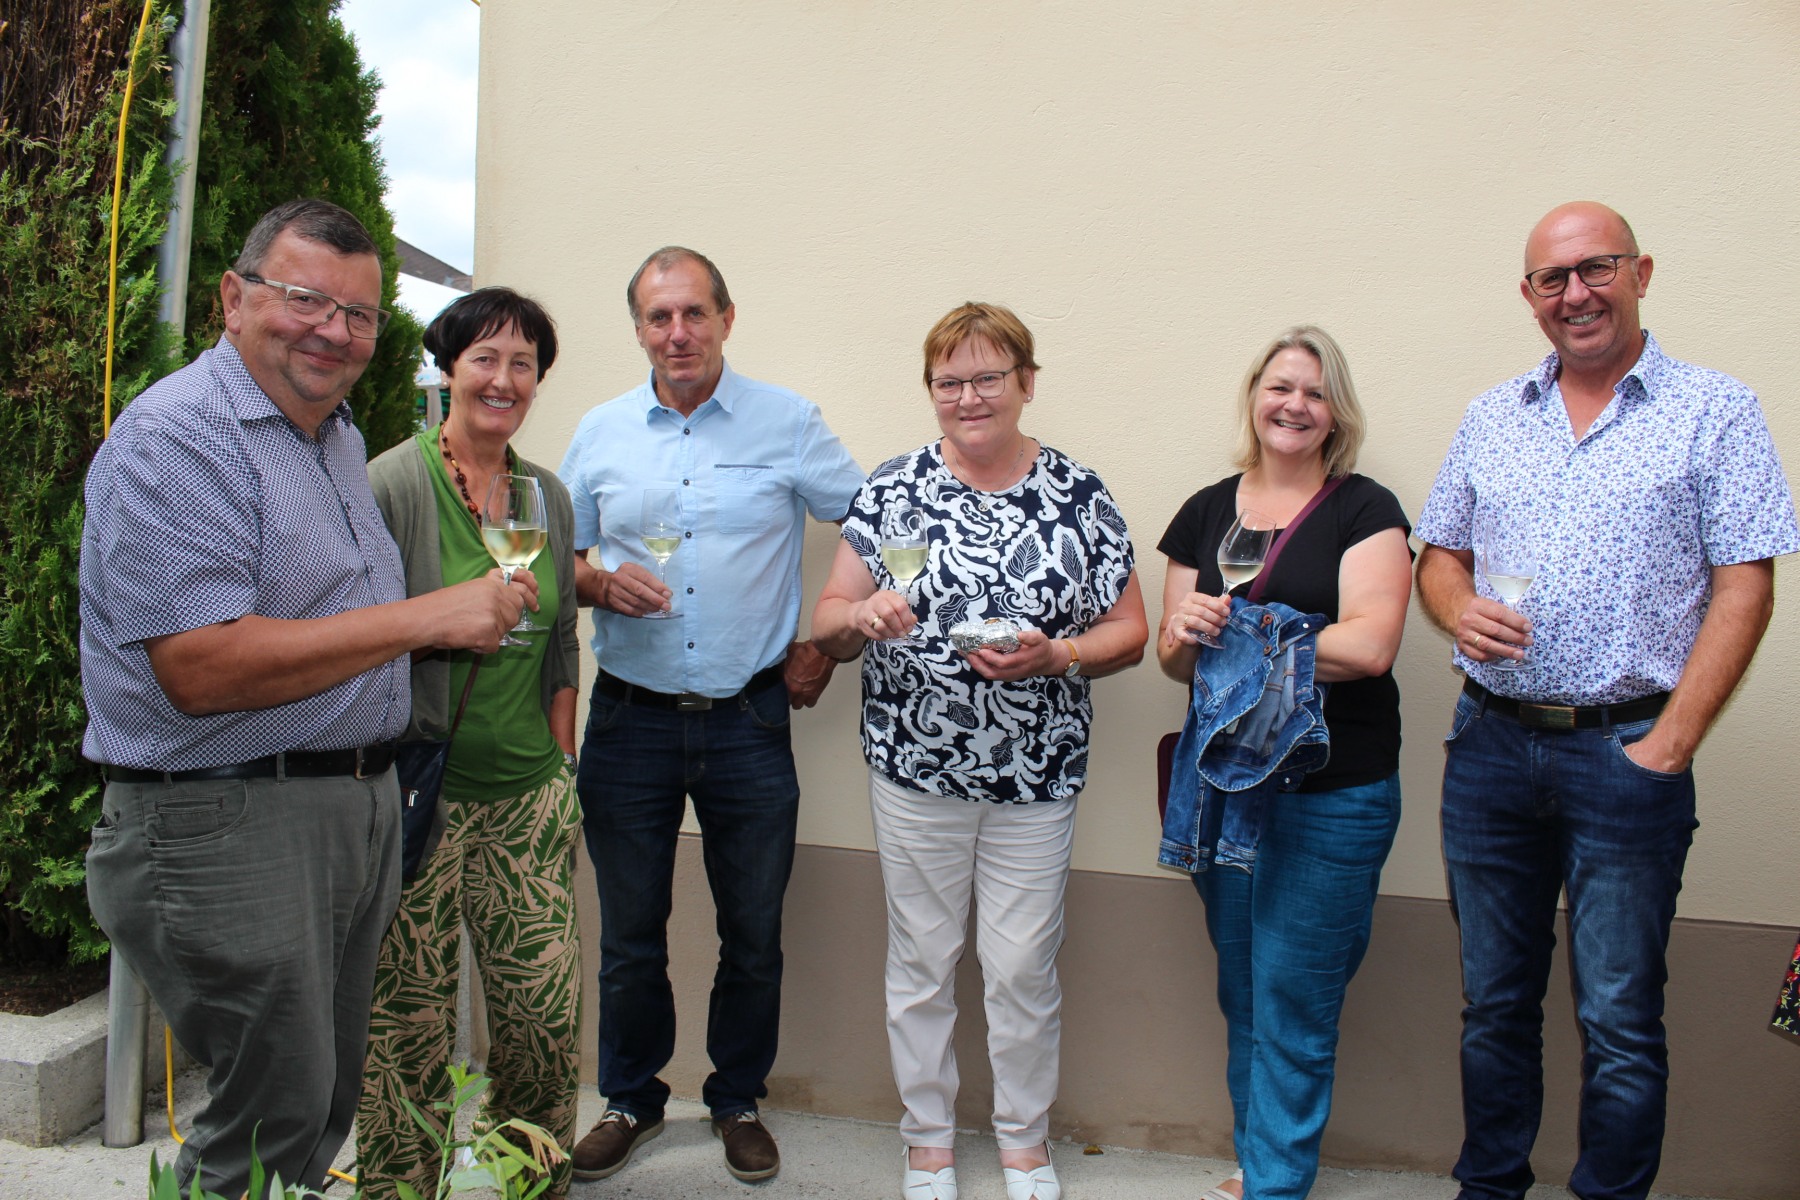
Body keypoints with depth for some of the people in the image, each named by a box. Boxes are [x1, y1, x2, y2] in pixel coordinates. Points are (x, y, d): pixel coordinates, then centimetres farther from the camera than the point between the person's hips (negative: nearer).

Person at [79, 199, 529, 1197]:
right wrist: (428, 617, -23)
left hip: (363, 805, 9)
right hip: (231, 823, -9)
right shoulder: (177, 438, -15)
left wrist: (470, 618, 12)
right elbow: (201, 668, -26)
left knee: (334, 1098, 19)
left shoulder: (338, 436, 15)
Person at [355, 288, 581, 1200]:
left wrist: (560, 762, 12)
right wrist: (458, 618, -16)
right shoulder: (392, 483, -6)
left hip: (527, 791, 5)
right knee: (409, 1022, 3)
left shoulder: (549, 495, 10)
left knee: (547, 1011, 7)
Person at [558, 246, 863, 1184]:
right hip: (630, 720, 2)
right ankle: (631, 1099, 34)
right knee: (629, 935, 12)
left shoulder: (788, 423, -1)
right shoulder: (600, 432, 6)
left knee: (753, 935, 10)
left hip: (749, 720, -1)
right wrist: (601, 584, -10)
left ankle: (738, 1102, 32)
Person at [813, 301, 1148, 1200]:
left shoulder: (1078, 496, -1)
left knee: (1024, 967, 10)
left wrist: (1054, 657, -18)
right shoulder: (891, 490, 0)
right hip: (914, 770, 1)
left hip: (1036, 778, 0)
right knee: (920, 964, 13)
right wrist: (860, 617, -22)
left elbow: (1129, 631, 0)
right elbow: (827, 626, 1)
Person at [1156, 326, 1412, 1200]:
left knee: (1292, 998, 2)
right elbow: (1174, 658, 9)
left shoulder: (1365, 511, -5)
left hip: (1333, 796, -4)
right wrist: (1184, 633, -15)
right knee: (1241, 993, 15)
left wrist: (1234, 631, -14)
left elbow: (1370, 645, -18)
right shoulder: (1207, 512, 8)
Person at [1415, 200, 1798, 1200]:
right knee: (1493, 1003, 14)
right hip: (1490, 744, 4)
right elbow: (1439, 555, 16)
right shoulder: (1491, 417, 12)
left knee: (1619, 1022, 4)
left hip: (1626, 751, -3)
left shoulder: (1714, 413, 0)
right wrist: (1459, 609, -8)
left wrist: (1670, 742, -12)